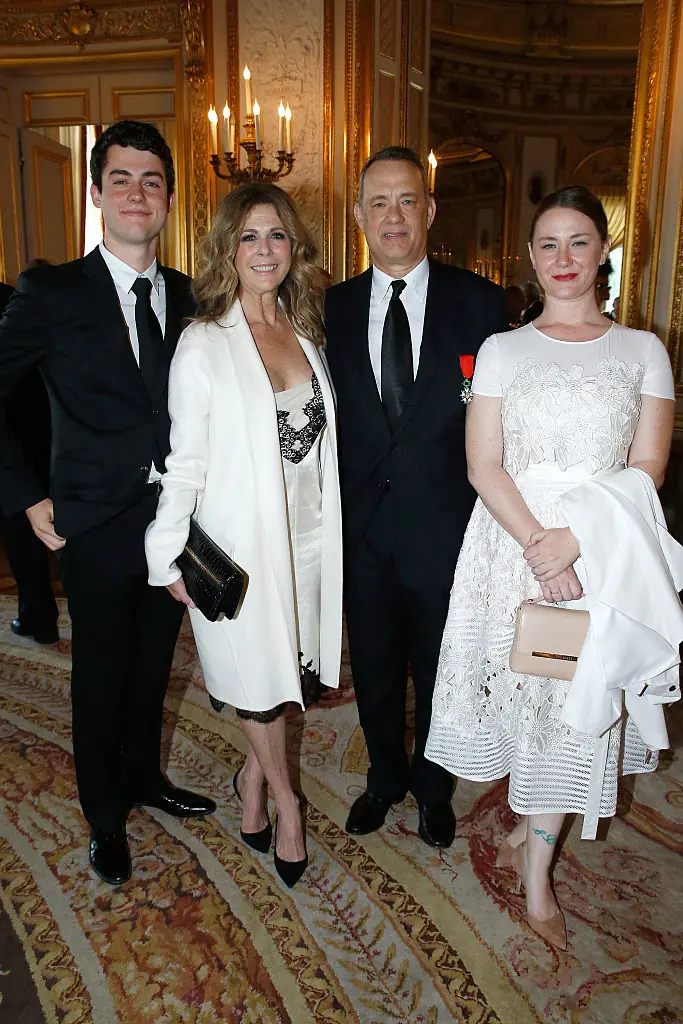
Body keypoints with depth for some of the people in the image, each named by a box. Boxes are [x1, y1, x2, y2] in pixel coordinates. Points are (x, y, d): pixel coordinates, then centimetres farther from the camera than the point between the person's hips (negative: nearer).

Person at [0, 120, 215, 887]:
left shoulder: (187, 297, 5)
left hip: (174, 520, 4)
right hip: (98, 527, -3)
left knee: (153, 665, 19)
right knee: (101, 677, 12)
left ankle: (143, 776, 45)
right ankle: (105, 817, 35)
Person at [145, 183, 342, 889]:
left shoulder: (307, 334, 6)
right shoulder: (202, 343, -10)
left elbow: (321, 439, 11)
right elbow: (185, 459, -9)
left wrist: (334, 528, 9)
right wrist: (172, 557, -8)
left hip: (309, 538, 5)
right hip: (241, 542, -5)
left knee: (294, 672, 15)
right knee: (258, 678, 11)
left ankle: (251, 777, 42)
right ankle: (283, 799, 36)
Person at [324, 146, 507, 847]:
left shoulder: (480, 302, -5)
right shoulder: (334, 308, 2)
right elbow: (327, 421, 2)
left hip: (446, 528, -2)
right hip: (364, 531, 2)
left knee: (438, 673, 17)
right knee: (374, 670, 19)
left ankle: (433, 789, 44)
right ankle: (385, 778, 46)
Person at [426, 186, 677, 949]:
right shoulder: (502, 350, 5)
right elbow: (484, 466, -3)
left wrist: (574, 538, -15)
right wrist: (538, 546, -16)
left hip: (602, 551, 1)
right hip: (512, 543, 0)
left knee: (577, 704, 5)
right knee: (522, 691, 8)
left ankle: (534, 870, 23)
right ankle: (527, 831, 37)